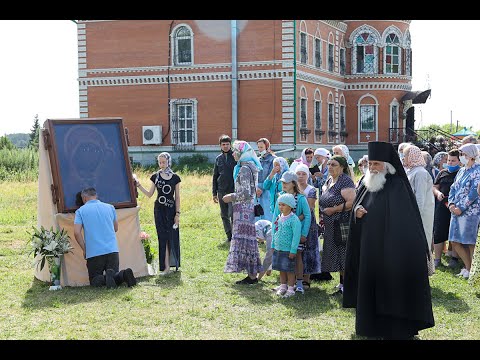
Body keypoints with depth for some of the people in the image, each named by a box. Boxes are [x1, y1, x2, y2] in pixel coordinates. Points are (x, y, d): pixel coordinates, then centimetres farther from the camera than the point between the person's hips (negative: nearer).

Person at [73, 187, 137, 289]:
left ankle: (104, 279, -25)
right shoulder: (110, 207, 13)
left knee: (94, 280, 9)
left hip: (94, 253, -3)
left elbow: (77, 233, -6)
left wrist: (84, 249, 4)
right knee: (115, 276, 12)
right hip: (112, 250, 3)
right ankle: (124, 275, -23)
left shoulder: (80, 211, 3)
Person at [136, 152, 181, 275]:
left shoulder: (175, 178, 1)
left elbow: (177, 197, 2)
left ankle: (173, 263, 18)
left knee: (172, 237, 3)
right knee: (163, 237, -1)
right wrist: (139, 186, -5)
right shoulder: (155, 176, 4)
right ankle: (166, 266, -2)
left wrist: (177, 214, -2)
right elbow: (150, 194, 7)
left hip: (171, 210, -1)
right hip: (159, 210, 1)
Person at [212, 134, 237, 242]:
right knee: (224, 215, 8)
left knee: (232, 214, -11)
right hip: (222, 191, 4)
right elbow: (215, 177, 16)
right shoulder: (218, 158, 11)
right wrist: (214, 193, 12)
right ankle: (229, 235, 16)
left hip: (234, 190, -4)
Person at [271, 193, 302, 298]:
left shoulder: (294, 219, -16)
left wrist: (293, 251, -18)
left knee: (289, 270, 2)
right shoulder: (278, 218, 6)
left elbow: (296, 236, -17)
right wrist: (273, 246, 15)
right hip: (278, 249, 7)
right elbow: (274, 233, 17)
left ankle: (290, 289, 11)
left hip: (288, 250, -7)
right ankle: (283, 286, 27)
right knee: (281, 269, 15)